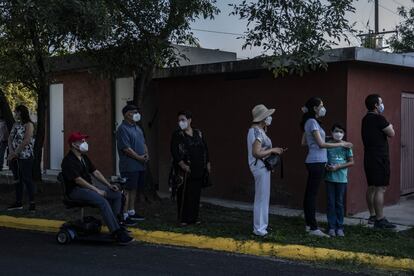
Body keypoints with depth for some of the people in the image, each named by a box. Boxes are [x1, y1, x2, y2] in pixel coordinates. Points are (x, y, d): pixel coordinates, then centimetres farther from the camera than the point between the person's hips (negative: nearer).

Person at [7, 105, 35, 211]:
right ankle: (19, 202, 19)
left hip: (25, 156, -7)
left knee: (27, 179, -6)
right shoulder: (16, 124, 15)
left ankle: (32, 203, -1)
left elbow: (26, 141, -17)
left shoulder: (29, 125, -8)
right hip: (16, 157, 8)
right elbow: (10, 138, 10)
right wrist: (11, 151, -6)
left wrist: (15, 153, -15)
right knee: (18, 179, 11)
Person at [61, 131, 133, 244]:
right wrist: (96, 190, -21)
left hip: (88, 186, 10)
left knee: (117, 195, -1)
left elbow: (95, 172, 17)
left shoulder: (84, 157, 15)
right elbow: (78, 180, -21)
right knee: (103, 201, -31)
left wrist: (109, 185, 6)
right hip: (76, 190, -10)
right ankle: (117, 234, -31)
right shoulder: (68, 161, -14)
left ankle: (115, 225, 4)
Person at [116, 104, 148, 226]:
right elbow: (126, 148, -20)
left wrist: (146, 154, 2)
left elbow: (143, 143, 21)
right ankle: (124, 216, -3)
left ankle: (131, 212, 25)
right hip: (129, 165, -9)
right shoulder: (123, 129, -13)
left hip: (140, 165, 9)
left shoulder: (137, 128, 17)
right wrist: (139, 157, -18)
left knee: (134, 189, 15)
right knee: (127, 190, -7)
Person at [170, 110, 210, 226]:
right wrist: (182, 165, -17)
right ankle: (183, 218, 4)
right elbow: (174, 151, -9)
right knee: (184, 194, -4)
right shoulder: (177, 135, -1)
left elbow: (205, 149, 16)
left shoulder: (199, 133, 11)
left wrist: (207, 163, 11)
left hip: (199, 170, 4)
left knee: (196, 193, 7)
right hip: (185, 170, -4)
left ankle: (194, 217, 17)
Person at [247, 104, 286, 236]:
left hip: (262, 167, 10)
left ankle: (261, 225, 27)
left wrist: (273, 150, 8)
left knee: (262, 198, 17)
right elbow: (256, 153, -25)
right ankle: (259, 228, 4)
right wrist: (273, 150, -15)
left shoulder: (256, 130, 12)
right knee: (262, 198, -3)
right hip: (261, 167, -10)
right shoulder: (257, 132, -18)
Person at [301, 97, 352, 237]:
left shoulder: (309, 122, 16)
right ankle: (313, 228, -7)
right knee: (312, 194, -9)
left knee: (309, 193, 12)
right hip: (317, 162, -10)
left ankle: (309, 225, 19)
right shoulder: (312, 122, -12)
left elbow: (303, 142, 21)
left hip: (313, 162, 10)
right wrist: (340, 144, -10)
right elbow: (321, 144, -16)